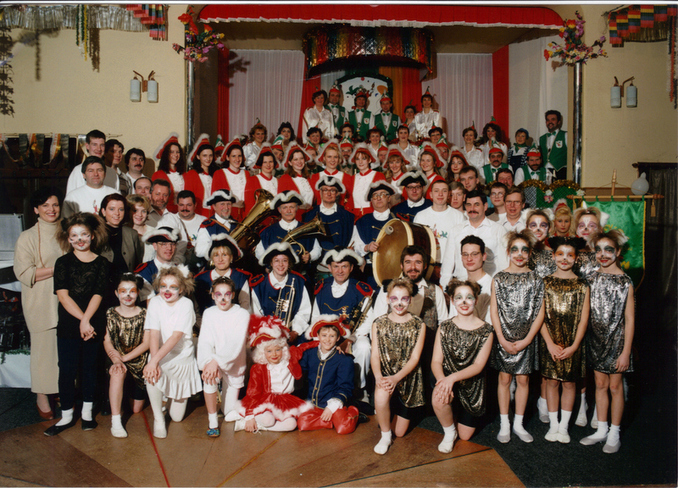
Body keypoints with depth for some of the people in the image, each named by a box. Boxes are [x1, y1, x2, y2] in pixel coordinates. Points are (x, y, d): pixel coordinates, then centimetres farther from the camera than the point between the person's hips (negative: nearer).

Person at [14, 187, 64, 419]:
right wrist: (58, 269, -14)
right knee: (44, 346, 1)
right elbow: (24, 273, -11)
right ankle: (42, 397, 14)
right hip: (41, 302, -4)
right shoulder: (27, 237, -3)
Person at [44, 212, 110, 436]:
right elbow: (63, 295, -6)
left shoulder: (101, 263, 4)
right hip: (68, 325, 0)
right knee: (67, 370, 2)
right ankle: (66, 415, 16)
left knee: (89, 367, 10)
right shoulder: (63, 262, 4)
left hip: (94, 325, 0)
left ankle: (87, 412, 24)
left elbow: (98, 295, -5)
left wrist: (86, 320, -18)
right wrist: (82, 319, -15)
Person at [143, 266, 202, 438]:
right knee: (151, 375, -37)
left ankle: (173, 397, 43)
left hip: (182, 359, -1)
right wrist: (153, 361, -35)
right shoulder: (155, 302, -9)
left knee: (177, 416, 5)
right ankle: (158, 419, -12)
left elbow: (176, 336, -25)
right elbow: (154, 334, -19)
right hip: (161, 358, 1)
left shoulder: (186, 304, -16)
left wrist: (155, 359, -34)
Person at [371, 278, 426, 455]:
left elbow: (415, 358, -9)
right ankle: (385, 435, -7)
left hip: (408, 377, 0)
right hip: (385, 374, 0)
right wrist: (379, 377, -25)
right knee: (381, 394, -36)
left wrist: (396, 378, -24)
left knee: (400, 432, 3)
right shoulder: (378, 324, 0)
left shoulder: (418, 325, -3)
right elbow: (375, 355, -5)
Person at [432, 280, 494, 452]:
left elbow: (478, 366, -14)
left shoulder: (485, 330, -7)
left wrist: (453, 377, -31)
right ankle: (449, 433, -2)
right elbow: (436, 361, -7)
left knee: (465, 436, 3)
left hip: (472, 385, 0)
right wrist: (442, 380, -29)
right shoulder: (444, 327, -2)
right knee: (438, 399, -34)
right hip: (447, 378, 0)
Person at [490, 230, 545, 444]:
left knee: (523, 380, 7)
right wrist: (502, 340, -8)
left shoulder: (536, 280, 1)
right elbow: (494, 311, -1)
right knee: (504, 379, 6)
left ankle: (518, 424, 20)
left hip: (526, 340, 1)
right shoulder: (498, 278, 0)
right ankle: (504, 425, 16)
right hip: (503, 339, -1)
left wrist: (526, 340, -8)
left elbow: (540, 313, 0)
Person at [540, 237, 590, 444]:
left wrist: (574, 346, -8)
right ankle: (553, 424, 20)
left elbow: (583, 319, -2)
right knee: (552, 381, 7)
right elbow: (540, 316, -2)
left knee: (569, 383, 8)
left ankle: (564, 426, 21)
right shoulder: (545, 282, 0)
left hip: (572, 344, 0)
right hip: (550, 342, 0)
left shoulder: (582, 285, 0)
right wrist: (550, 344, -9)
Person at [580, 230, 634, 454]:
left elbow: (629, 320, -9)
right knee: (600, 384, 12)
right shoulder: (593, 279, 4)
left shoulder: (625, 282, -9)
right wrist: (584, 339, 3)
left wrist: (626, 351, -12)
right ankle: (601, 430, 24)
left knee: (615, 387, 6)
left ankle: (614, 434, 19)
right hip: (596, 338, 4)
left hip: (616, 339, -4)